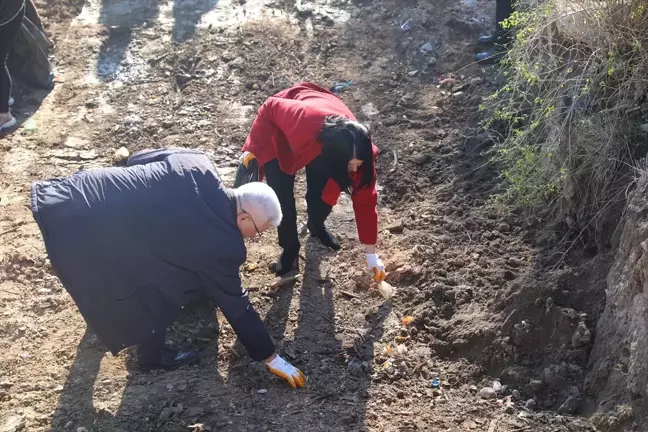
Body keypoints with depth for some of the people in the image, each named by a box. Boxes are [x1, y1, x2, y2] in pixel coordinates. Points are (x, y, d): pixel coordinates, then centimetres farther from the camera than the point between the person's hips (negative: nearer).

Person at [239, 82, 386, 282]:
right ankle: (289, 248, 16)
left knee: (322, 192, -3)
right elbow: (269, 108, -26)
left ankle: (316, 227, 32)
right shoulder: (305, 120, -47)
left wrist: (372, 254, -15)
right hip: (281, 133, -2)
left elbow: (365, 201, -21)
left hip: (322, 141, 2)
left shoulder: (358, 150, -33)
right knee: (282, 196, -8)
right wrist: (254, 148, -21)